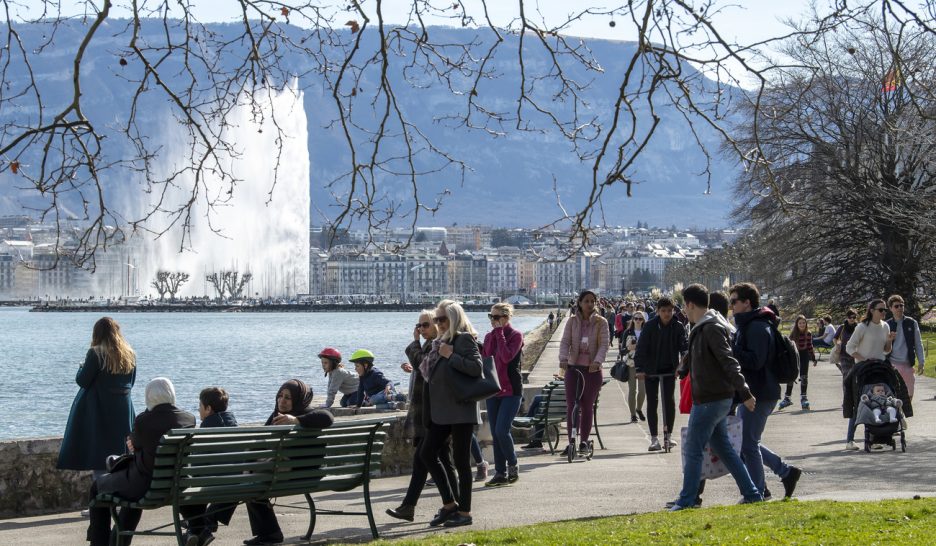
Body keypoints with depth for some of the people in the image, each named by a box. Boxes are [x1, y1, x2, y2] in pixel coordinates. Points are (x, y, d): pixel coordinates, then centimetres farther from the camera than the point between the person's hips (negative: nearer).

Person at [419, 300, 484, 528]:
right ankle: (449, 503, 17)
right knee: (427, 453, 7)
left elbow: (476, 367, -22)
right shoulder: (440, 342, 16)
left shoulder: (464, 339, -9)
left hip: (460, 410, -9)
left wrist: (450, 356, -19)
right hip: (441, 411, 9)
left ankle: (465, 512, 4)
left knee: (461, 460, -3)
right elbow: (430, 372, 26)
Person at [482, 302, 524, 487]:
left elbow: (507, 357, -21)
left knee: (502, 430, -16)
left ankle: (513, 465, 5)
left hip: (511, 390, -6)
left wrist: (499, 332, -15)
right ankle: (500, 473, 11)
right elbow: (486, 356, 1)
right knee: (495, 433, 5)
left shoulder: (516, 335, -5)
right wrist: (494, 334, -5)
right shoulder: (490, 336, 12)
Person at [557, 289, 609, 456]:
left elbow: (604, 344, -9)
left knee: (587, 406, 4)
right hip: (573, 367, 1)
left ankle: (584, 441, 12)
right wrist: (563, 358, -21)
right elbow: (565, 342, -3)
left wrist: (597, 361, -26)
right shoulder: (572, 321, 4)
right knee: (571, 405, -4)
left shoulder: (601, 322, 0)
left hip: (592, 369, -1)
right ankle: (571, 441, 0)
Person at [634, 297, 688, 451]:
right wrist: (640, 368, -19)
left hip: (669, 369, 1)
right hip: (651, 369, -1)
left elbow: (684, 344, -10)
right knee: (652, 402, 2)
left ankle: (668, 435, 4)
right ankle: (654, 438, 7)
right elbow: (641, 347, -11)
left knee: (669, 400, -6)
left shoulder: (678, 327, -3)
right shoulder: (650, 326, -9)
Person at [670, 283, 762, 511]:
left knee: (693, 450, -3)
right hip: (716, 398, 10)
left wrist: (744, 393, -29)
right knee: (724, 449, 13)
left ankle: (686, 501, 2)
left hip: (710, 400, -10)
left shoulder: (712, 329, -17)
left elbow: (729, 362, -25)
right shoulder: (702, 328, 13)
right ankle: (752, 494, 16)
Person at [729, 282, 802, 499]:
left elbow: (755, 361, -26)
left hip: (759, 395, -11)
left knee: (748, 444, -4)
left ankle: (758, 492, 4)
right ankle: (786, 472, 19)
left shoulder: (757, 327, -16)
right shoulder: (746, 325, 17)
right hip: (751, 393, 11)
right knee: (747, 442, 15)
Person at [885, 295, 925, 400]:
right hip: (891, 364, -1)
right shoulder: (887, 325, 5)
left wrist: (921, 362, 2)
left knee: (909, 395, 2)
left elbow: (918, 344, 7)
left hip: (907, 364, 1)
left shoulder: (912, 323, 6)